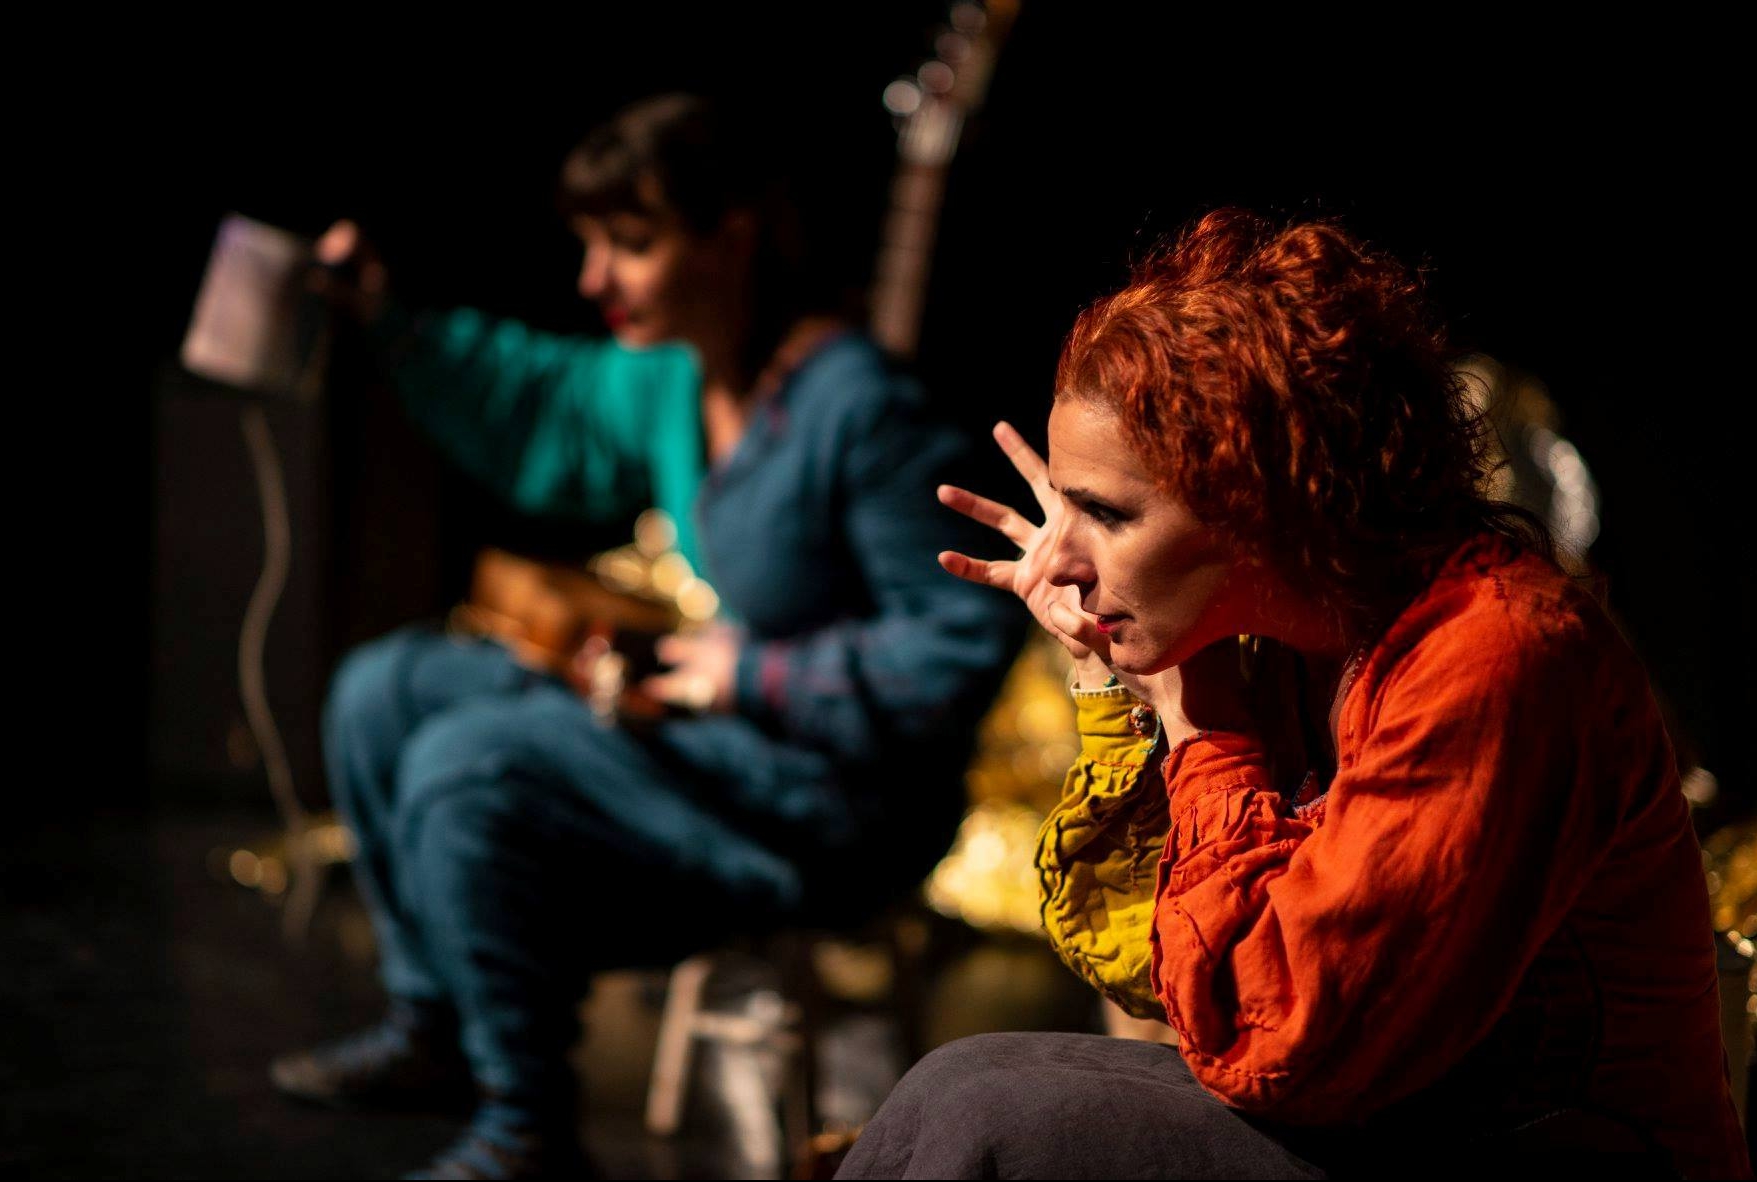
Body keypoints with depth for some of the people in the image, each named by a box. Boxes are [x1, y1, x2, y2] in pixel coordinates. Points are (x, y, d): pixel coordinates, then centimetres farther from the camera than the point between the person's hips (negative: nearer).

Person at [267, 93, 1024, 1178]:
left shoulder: (858, 411, -25)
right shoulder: (680, 379, 2)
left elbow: (967, 642, -23)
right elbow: (544, 413, 23)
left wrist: (754, 675, -19)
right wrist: (387, 313, 13)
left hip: (833, 811, -10)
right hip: (712, 723, 10)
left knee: (468, 768, -24)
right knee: (385, 690, 11)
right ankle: (435, 1029, 22)